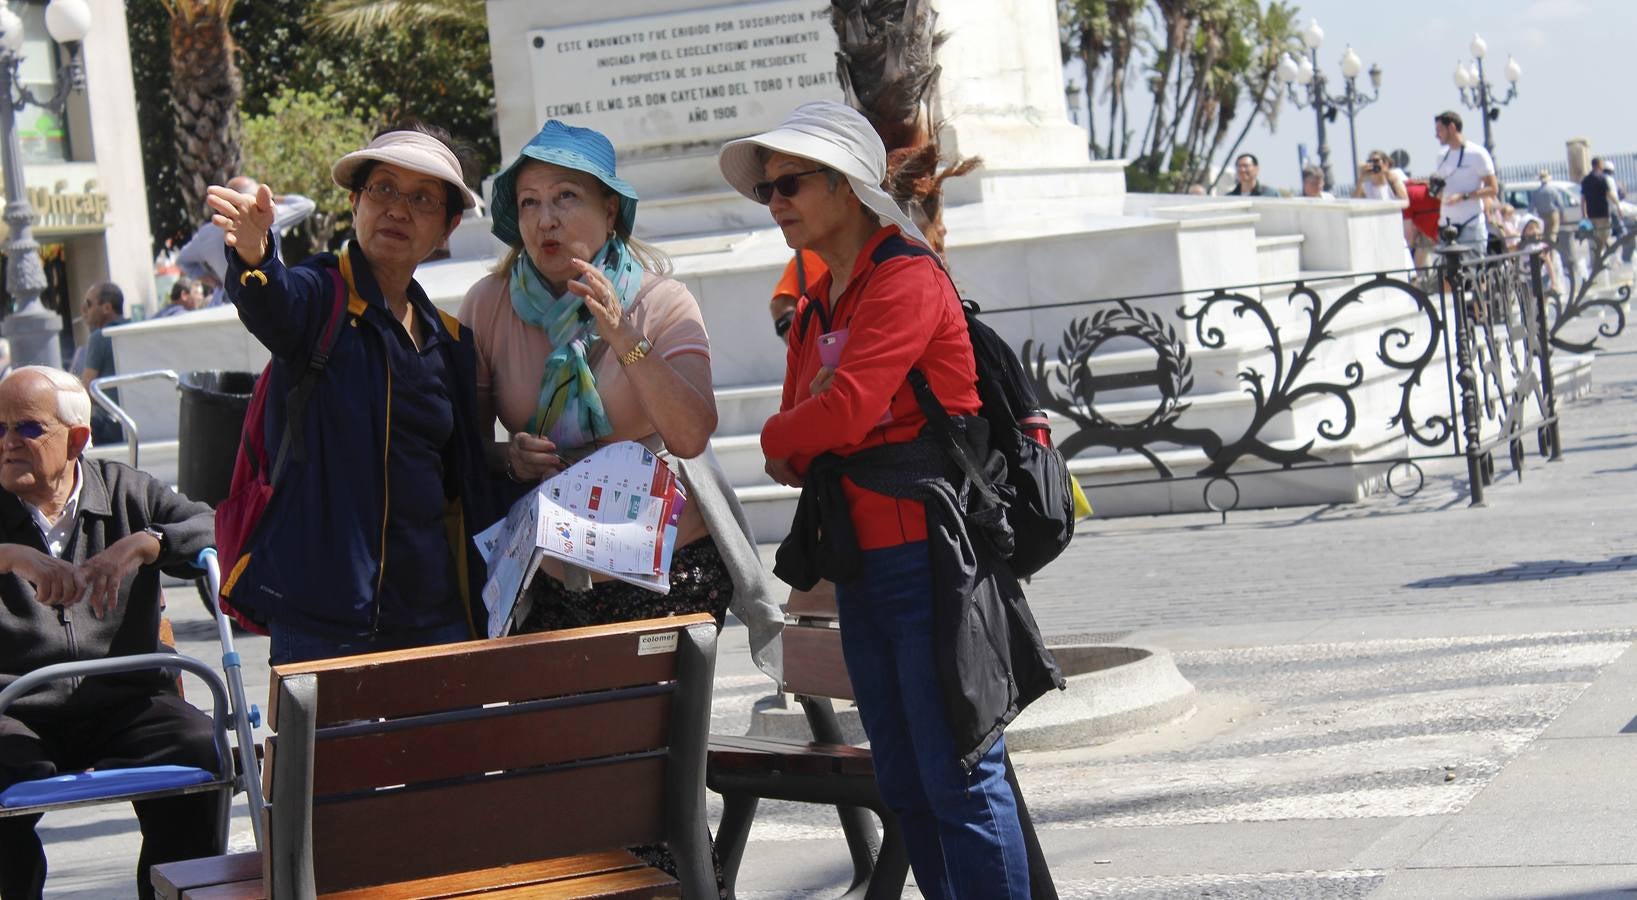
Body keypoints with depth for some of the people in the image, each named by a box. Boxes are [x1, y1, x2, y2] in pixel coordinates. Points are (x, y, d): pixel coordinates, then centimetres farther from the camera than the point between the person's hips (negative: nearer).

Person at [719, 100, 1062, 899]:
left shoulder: (907, 278, -10)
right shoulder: (814, 309, 17)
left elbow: (844, 411, -22)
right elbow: (797, 453, 14)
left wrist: (777, 438, -2)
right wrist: (794, 450, -9)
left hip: (930, 560, -9)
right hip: (859, 567, 9)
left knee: (959, 778, -8)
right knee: (905, 788, 12)